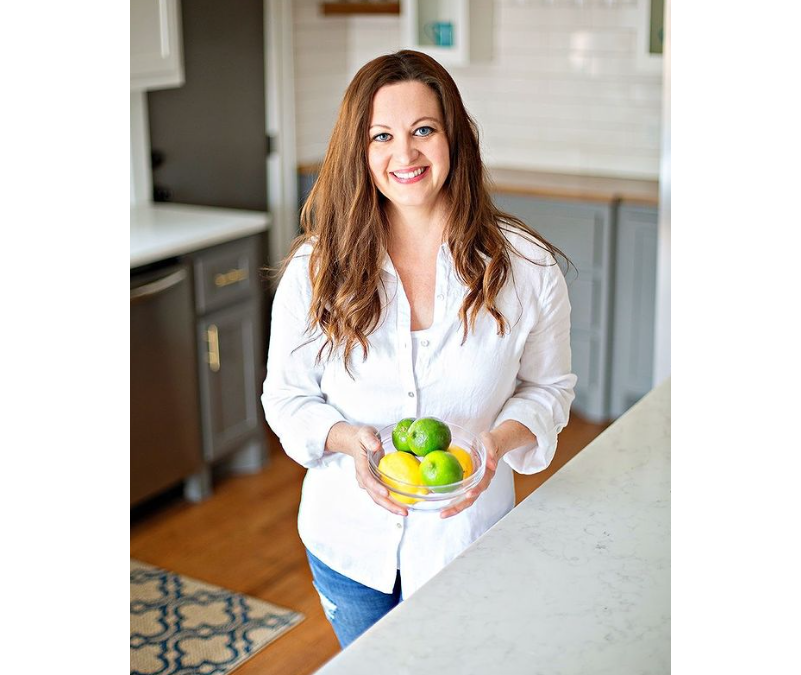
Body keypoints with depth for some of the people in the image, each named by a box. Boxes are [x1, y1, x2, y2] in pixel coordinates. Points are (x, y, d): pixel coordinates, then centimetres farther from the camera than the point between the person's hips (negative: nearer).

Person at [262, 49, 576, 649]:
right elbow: (286, 396, -3)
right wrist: (345, 437, -25)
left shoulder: (527, 267, -12)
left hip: (468, 541, -1)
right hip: (348, 539, 1)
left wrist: (498, 440, -22)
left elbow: (548, 387, 0)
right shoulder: (315, 268, -11)